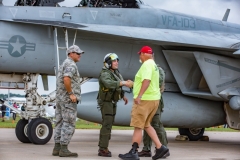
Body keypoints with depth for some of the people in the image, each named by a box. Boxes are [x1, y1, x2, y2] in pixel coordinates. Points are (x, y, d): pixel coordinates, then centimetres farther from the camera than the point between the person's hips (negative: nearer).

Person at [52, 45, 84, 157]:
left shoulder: (64, 64, 20)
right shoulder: (71, 64, -12)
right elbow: (66, 79, -28)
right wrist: (71, 94, -21)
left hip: (60, 98, 10)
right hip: (68, 99, -10)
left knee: (60, 123, 8)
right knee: (69, 124, -8)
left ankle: (57, 148, 8)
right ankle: (64, 149, -9)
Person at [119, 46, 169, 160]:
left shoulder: (147, 64, -14)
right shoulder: (153, 65, 18)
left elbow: (147, 80, -29)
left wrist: (139, 95, -36)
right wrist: (133, 84, 37)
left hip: (145, 100, -10)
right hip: (154, 99, 10)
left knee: (138, 126, -6)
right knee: (146, 125, 16)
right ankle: (160, 147, 10)